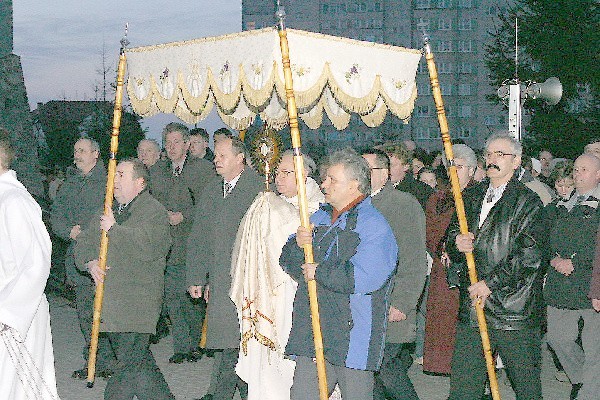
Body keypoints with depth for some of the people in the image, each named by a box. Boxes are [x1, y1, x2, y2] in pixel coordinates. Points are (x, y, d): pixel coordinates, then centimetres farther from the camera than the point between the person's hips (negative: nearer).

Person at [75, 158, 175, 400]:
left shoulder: (153, 210, -7)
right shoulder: (110, 211, 18)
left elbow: (148, 247, -22)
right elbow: (84, 241, 18)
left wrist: (114, 228, -15)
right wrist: (90, 262, -4)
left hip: (138, 304, -8)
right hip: (110, 302, 8)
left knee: (129, 363, -8)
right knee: (139, 360, 14)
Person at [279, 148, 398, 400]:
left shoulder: (374, 226, -9)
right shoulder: (320, 217, 16)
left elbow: (363, 279, -23)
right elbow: (288, 261, 16)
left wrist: (318, 272, -12)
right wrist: (297, 244, -7)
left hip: (353, 336, -6)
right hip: (311, 337, 6)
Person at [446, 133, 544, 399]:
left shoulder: (528, 202, -3)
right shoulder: (470, 196, 15)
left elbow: (529, 255, -11)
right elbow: (451, 235, 19)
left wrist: (490, 283, -14)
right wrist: (456, 244, -6)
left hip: (513, 308, -5)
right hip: (471, 307, 5)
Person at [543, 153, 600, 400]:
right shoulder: (560, 205, 16)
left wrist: (575, 263, -16)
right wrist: (553, 258, 1)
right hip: (559, 285, 6)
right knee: (557, 338, 14)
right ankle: (580, 379, 36)